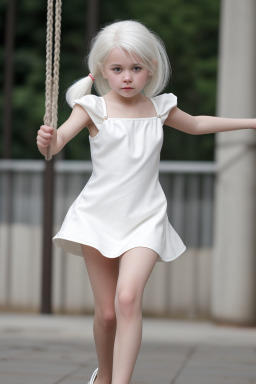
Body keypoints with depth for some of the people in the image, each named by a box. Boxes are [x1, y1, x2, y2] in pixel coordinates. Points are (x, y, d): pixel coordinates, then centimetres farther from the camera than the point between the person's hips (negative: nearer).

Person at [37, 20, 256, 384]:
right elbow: (59, 139, -21)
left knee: (128, 298, -22)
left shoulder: (159, 107, 6)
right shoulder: (94, 108, -5)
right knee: (106, 311, 5)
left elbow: (196, 124, 26)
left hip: (144, 220, 1)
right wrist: (48, 140, -46)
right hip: (99, 217, -1)